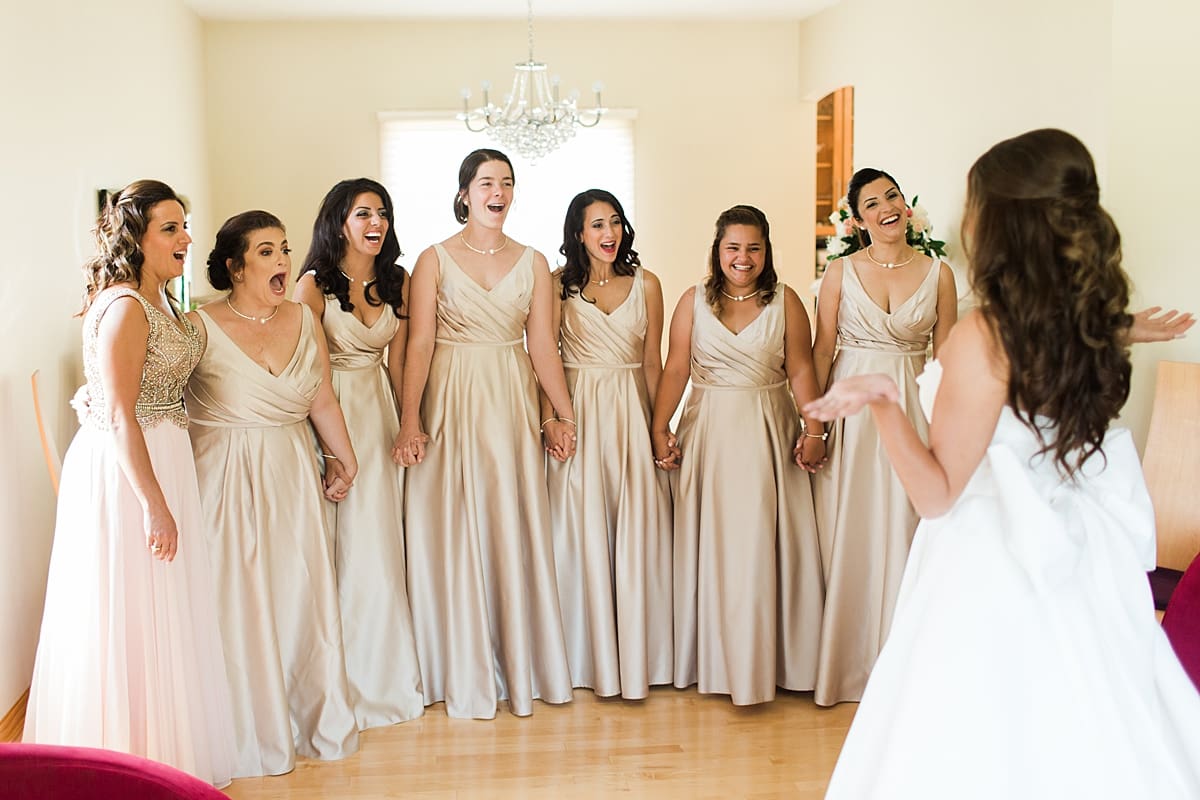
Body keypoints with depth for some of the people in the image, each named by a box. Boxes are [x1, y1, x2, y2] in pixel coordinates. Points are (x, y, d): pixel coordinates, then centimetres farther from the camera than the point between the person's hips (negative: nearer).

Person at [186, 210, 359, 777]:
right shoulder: (201, 326, -9)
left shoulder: (302, 319, 5)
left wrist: (345, 462, 17)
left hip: (293, 477, 4)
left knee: (303, 596, 9)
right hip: (227, 481, -4)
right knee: (239, 603, 2)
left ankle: (316, 719, 26)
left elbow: (322, 401, 13)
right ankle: (254, 733, 19)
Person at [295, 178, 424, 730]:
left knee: (382, 543, 8)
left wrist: (409, 423, 4)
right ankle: (356, 682, 13)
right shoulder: (315, 284, -6)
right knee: (346, 545, 0)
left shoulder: (397, 282, 8)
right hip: (331, 413, -4)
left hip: (381, 411, 5)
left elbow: (397, 359, 10)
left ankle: (386, 674, 21)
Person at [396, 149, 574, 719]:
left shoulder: (532, 263, 8)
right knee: (452, 533, 2)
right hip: (451, 406, -2)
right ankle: (464, 673, 14)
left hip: (511, 407, 2)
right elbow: (419, 344, -5)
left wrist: (565, 415, -1)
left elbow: (542, 345, 5)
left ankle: (520, 665, 18)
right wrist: (409, 420, -13)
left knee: (514, 531, 5)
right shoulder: (434, 260, 1)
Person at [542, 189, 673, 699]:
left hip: (632, 413, 1)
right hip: (578, 413, -1)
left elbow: (654, 361, 8)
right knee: (583, 533, 1)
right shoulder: (560, 285, 2)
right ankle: (593, 658, 13)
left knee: (636, 532, 1)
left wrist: (659, 426, 4)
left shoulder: (645, 284, 7)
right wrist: (550, 420, -11)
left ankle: (635, 657, 13)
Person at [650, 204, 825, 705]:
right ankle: (713, 658, 16)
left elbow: (801, 369, 0)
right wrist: (659, 429, -7)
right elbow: (675, 368, 1)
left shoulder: (785, 301, 3)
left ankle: (761, 661, 12)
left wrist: (814, 429, -9)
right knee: (709, 543, 5)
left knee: (760, 543, 0)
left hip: (769, 435, -1)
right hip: (709, 433, 1)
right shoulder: (694, 301, 5)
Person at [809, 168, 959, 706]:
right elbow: (822, 350, 1)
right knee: (845, 538, 5)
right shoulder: (841, 272, 1)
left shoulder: (938, 274, 3)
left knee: (900, 537, 4)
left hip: (910, 411, 1)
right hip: (850, 410, 0)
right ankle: (842, 661, 19)